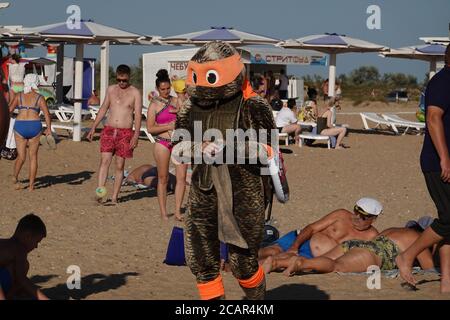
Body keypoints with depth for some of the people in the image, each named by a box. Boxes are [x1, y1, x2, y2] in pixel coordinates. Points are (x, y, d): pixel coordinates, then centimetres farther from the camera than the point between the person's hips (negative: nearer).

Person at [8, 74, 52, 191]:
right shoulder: (39, 98, 4)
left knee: (21, 157, 11)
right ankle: (31, 185, 10)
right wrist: (49, 130, 3)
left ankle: (15, 177, -8)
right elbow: (47, 115, -4)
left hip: (20, 126, 0)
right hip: (35, 126, 0)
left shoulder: (18, 96, 6)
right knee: (33, 156, 10)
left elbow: (9, 111, 1)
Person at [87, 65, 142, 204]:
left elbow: (138, 115, -4)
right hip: (109, 130, 2)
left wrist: (136, 135, -14)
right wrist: (94, 127, 13)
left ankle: (114, 197, 6)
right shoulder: (111, 90, 10)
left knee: (119, 165, 1)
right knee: (105, 161, -11)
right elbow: (103, 109, 18)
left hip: (125, 133, -2)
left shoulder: (135, 93, -1)